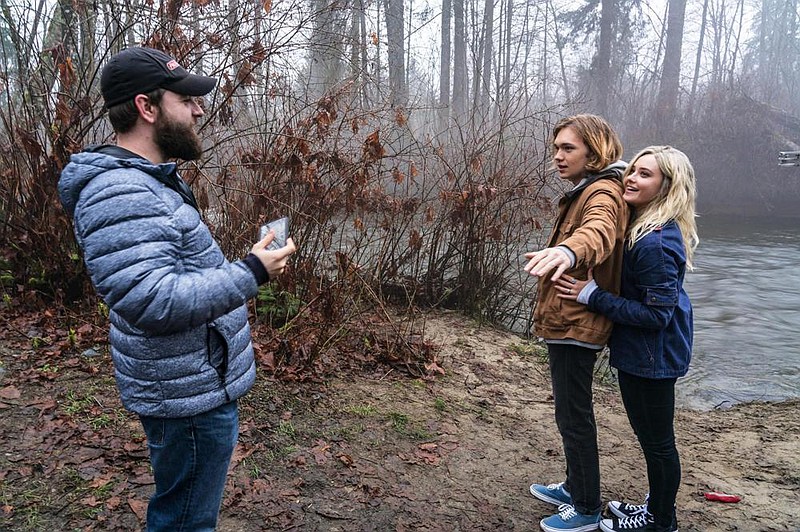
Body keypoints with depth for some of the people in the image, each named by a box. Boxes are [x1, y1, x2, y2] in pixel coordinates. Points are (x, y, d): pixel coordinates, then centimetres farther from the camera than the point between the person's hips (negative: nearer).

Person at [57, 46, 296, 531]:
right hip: (192, 397, -10)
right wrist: (252, 273, -27)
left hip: (200, 384, 10)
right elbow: (153, 302, -33)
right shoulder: (120, 193, -24)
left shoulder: (148, 181, 11)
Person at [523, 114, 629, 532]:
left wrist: (569, 249, -62)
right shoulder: (586, 191, 16)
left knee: (574, 416, 0)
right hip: (568, 322, 11)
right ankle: (575, 488, 38)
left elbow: (599, 231, -42)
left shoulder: (604, 192, -19)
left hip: (576, 325, -11)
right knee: (572, 413, 21)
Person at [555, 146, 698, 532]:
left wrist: (592, 296, -25)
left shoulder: (655, 244, -26)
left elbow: (656, 314, -26)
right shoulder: (645, 227, 4)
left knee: (657, 441, 9)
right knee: (651, 436, 23)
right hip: (647, 353, 10)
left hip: (651, 356, -10)